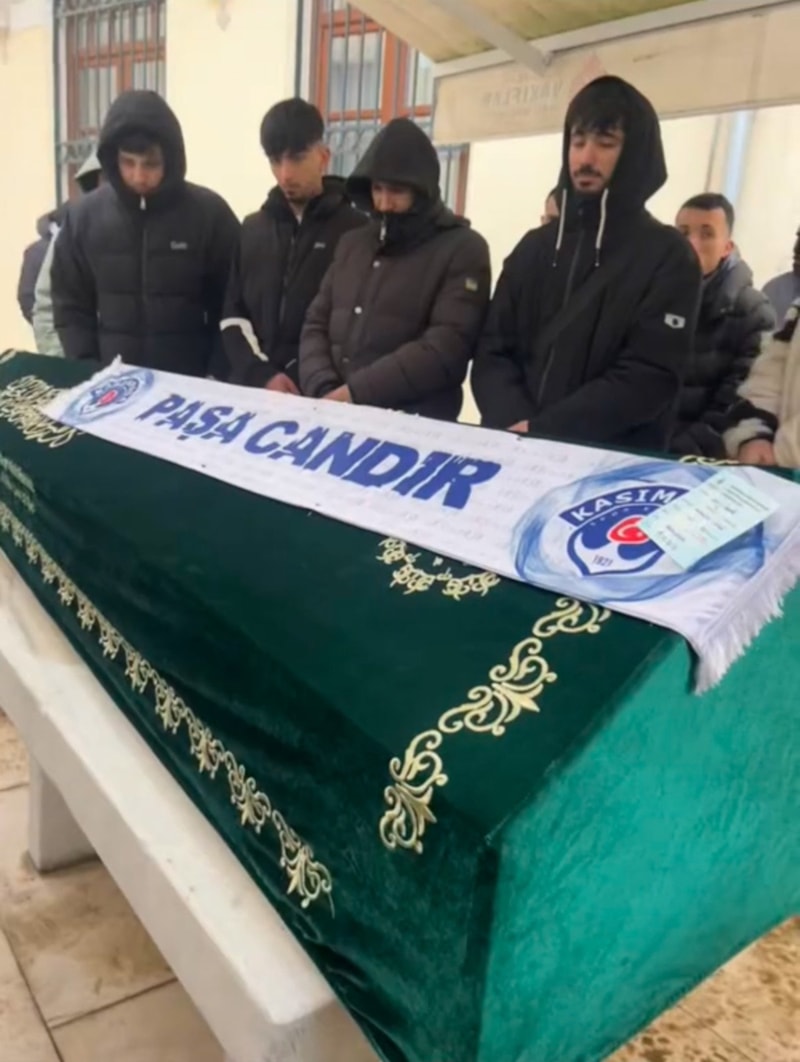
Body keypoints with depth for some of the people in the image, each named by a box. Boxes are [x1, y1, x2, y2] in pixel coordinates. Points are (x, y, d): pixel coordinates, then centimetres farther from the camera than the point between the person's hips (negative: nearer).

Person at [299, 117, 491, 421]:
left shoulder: (463, 249, -1)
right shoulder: (351, 243, 16)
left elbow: (445, 348, -12)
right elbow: (316, 324, 12)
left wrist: (353, 392, -15)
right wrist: (324, 391, -7)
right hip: (335, 415, 4)